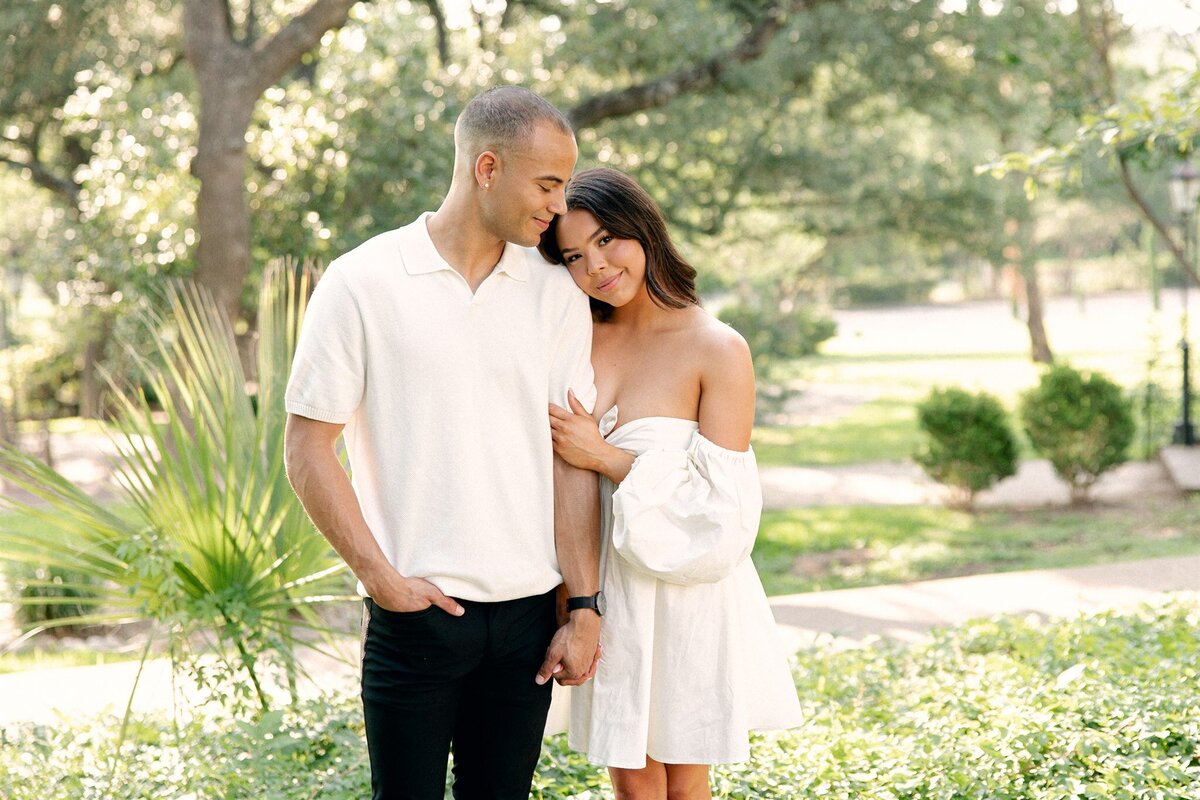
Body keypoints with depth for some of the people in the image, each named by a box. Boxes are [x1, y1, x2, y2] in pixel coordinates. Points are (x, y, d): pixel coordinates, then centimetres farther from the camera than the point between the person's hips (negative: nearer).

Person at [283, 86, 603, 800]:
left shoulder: (558, 293, 6)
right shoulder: (363, 283, -4)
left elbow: (571, 458, 4)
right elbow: (307, 448, -4)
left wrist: (585, 608, 0)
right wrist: (382, 577, -10)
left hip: (526, 612, 3)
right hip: (415, 612, -3)